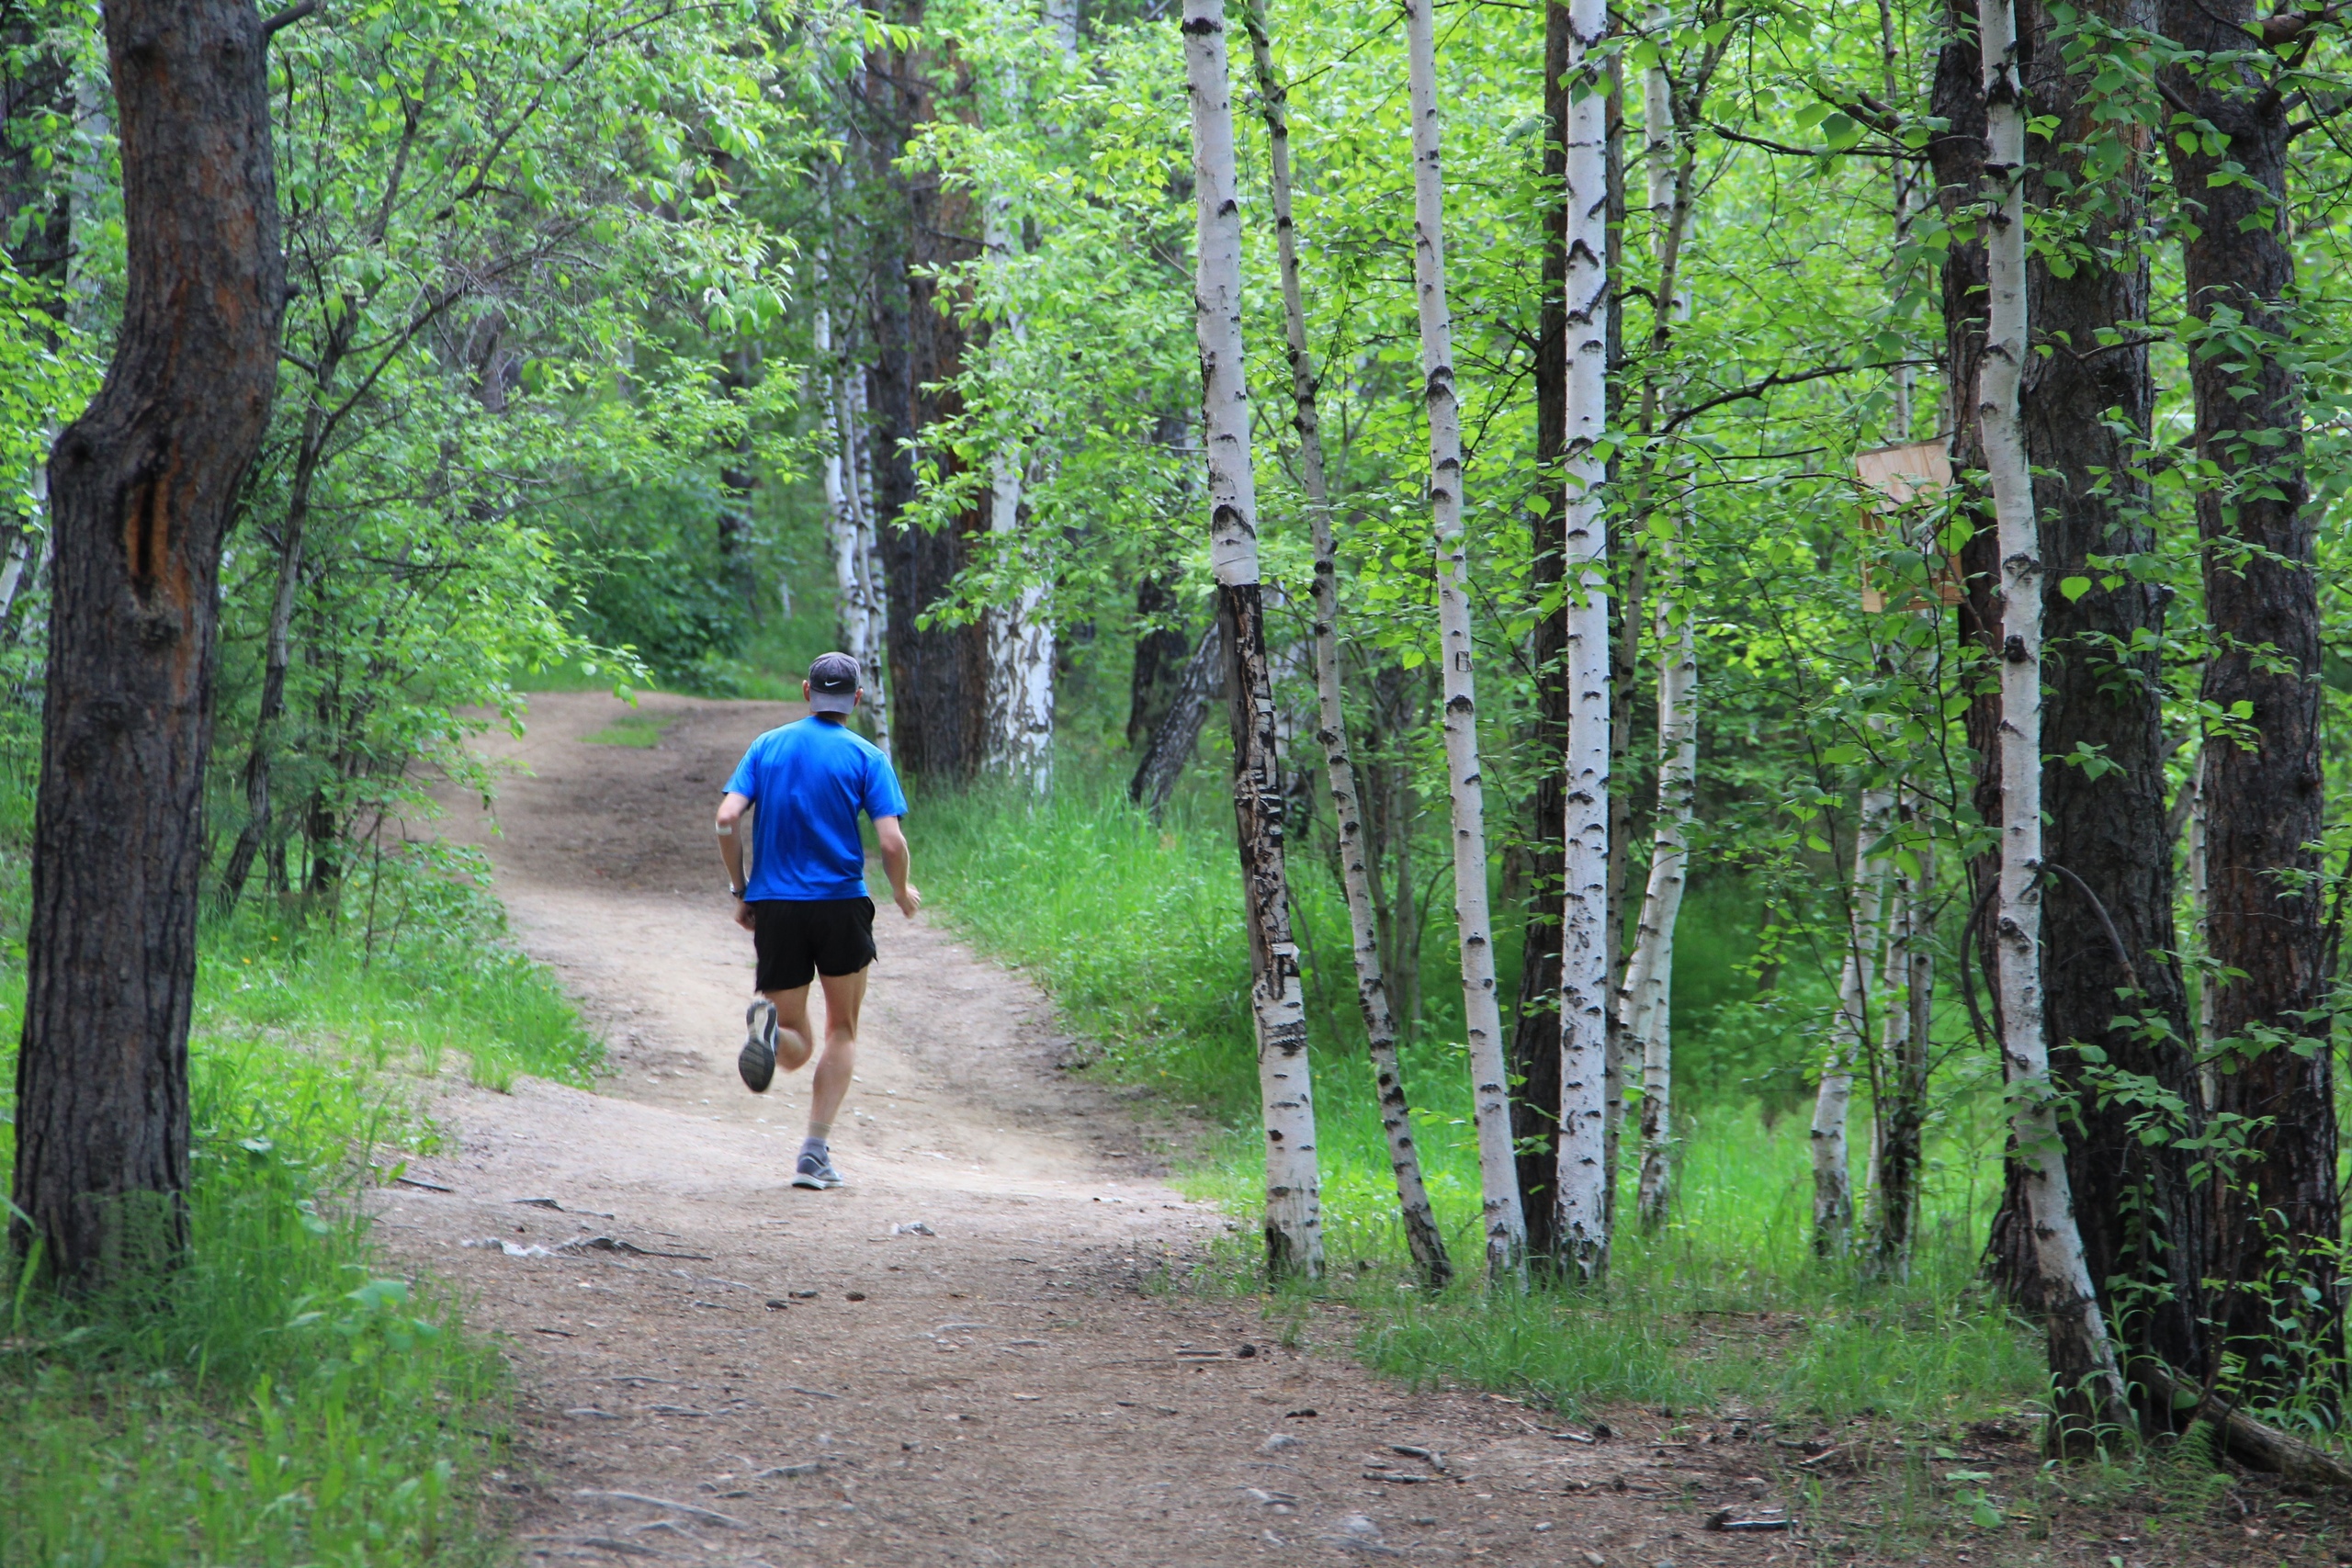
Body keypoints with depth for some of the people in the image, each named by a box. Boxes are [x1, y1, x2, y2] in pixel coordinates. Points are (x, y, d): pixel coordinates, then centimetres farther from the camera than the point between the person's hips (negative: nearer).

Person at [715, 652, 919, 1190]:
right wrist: (902, 893, 10)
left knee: (796, 1046, 10)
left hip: (774, 906, 2)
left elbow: (727, 818, -4)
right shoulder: (866, 756, -1)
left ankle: (768, 1023, -28)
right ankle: (815, 1154, 3)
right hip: (841, 904, -2)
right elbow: (891, 841, -10)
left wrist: (740, 890, 8)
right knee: (841, 1032, 15)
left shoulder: (768, 746, 7)